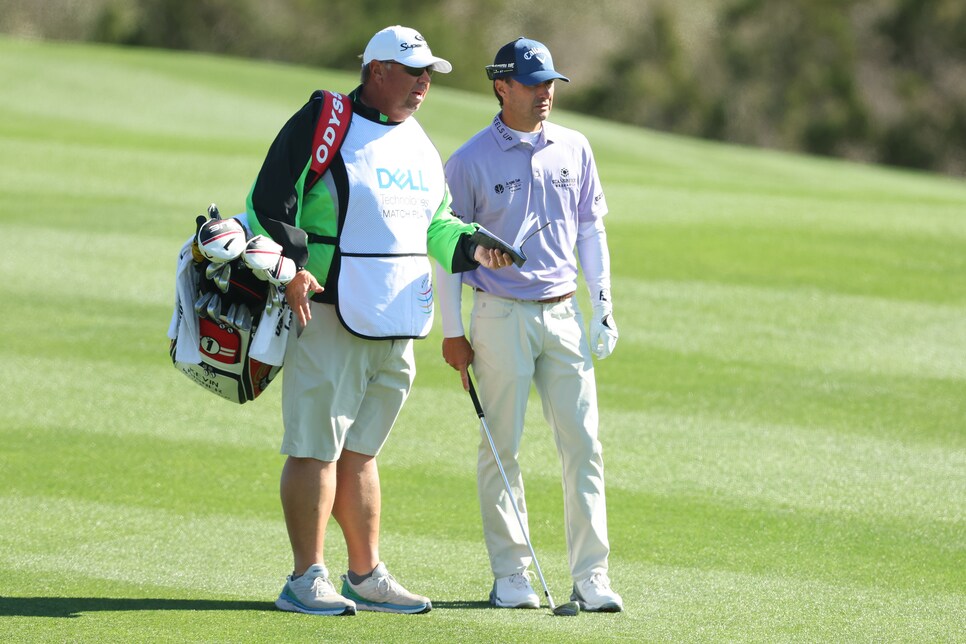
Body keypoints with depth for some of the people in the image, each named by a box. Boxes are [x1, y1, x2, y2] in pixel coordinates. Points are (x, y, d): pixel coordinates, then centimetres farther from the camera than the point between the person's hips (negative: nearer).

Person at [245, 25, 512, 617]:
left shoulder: (419, 145, 17)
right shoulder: (325, 124, -7)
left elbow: (435, 220, 27)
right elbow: (270, 200, -10)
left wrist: (469, 247, 7)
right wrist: (290, 268, -19)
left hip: (397, 323, 8)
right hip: (329, 314, -8)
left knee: (359, 450, 15)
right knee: (316, 448, -6)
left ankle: (366, 575, 19)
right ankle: (307, 579, -3)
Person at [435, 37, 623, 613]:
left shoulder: (574, 149, 8)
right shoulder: (471, 161, -4)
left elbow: (591, 231, 15)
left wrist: (604, 306, 8)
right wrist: (452, 332, -2)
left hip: (564, 315, 3)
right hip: (502, 319, -3)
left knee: (584, 446, -2)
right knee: (503, 449, 0)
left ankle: (591, 576, 0)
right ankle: (511, 576, 8)